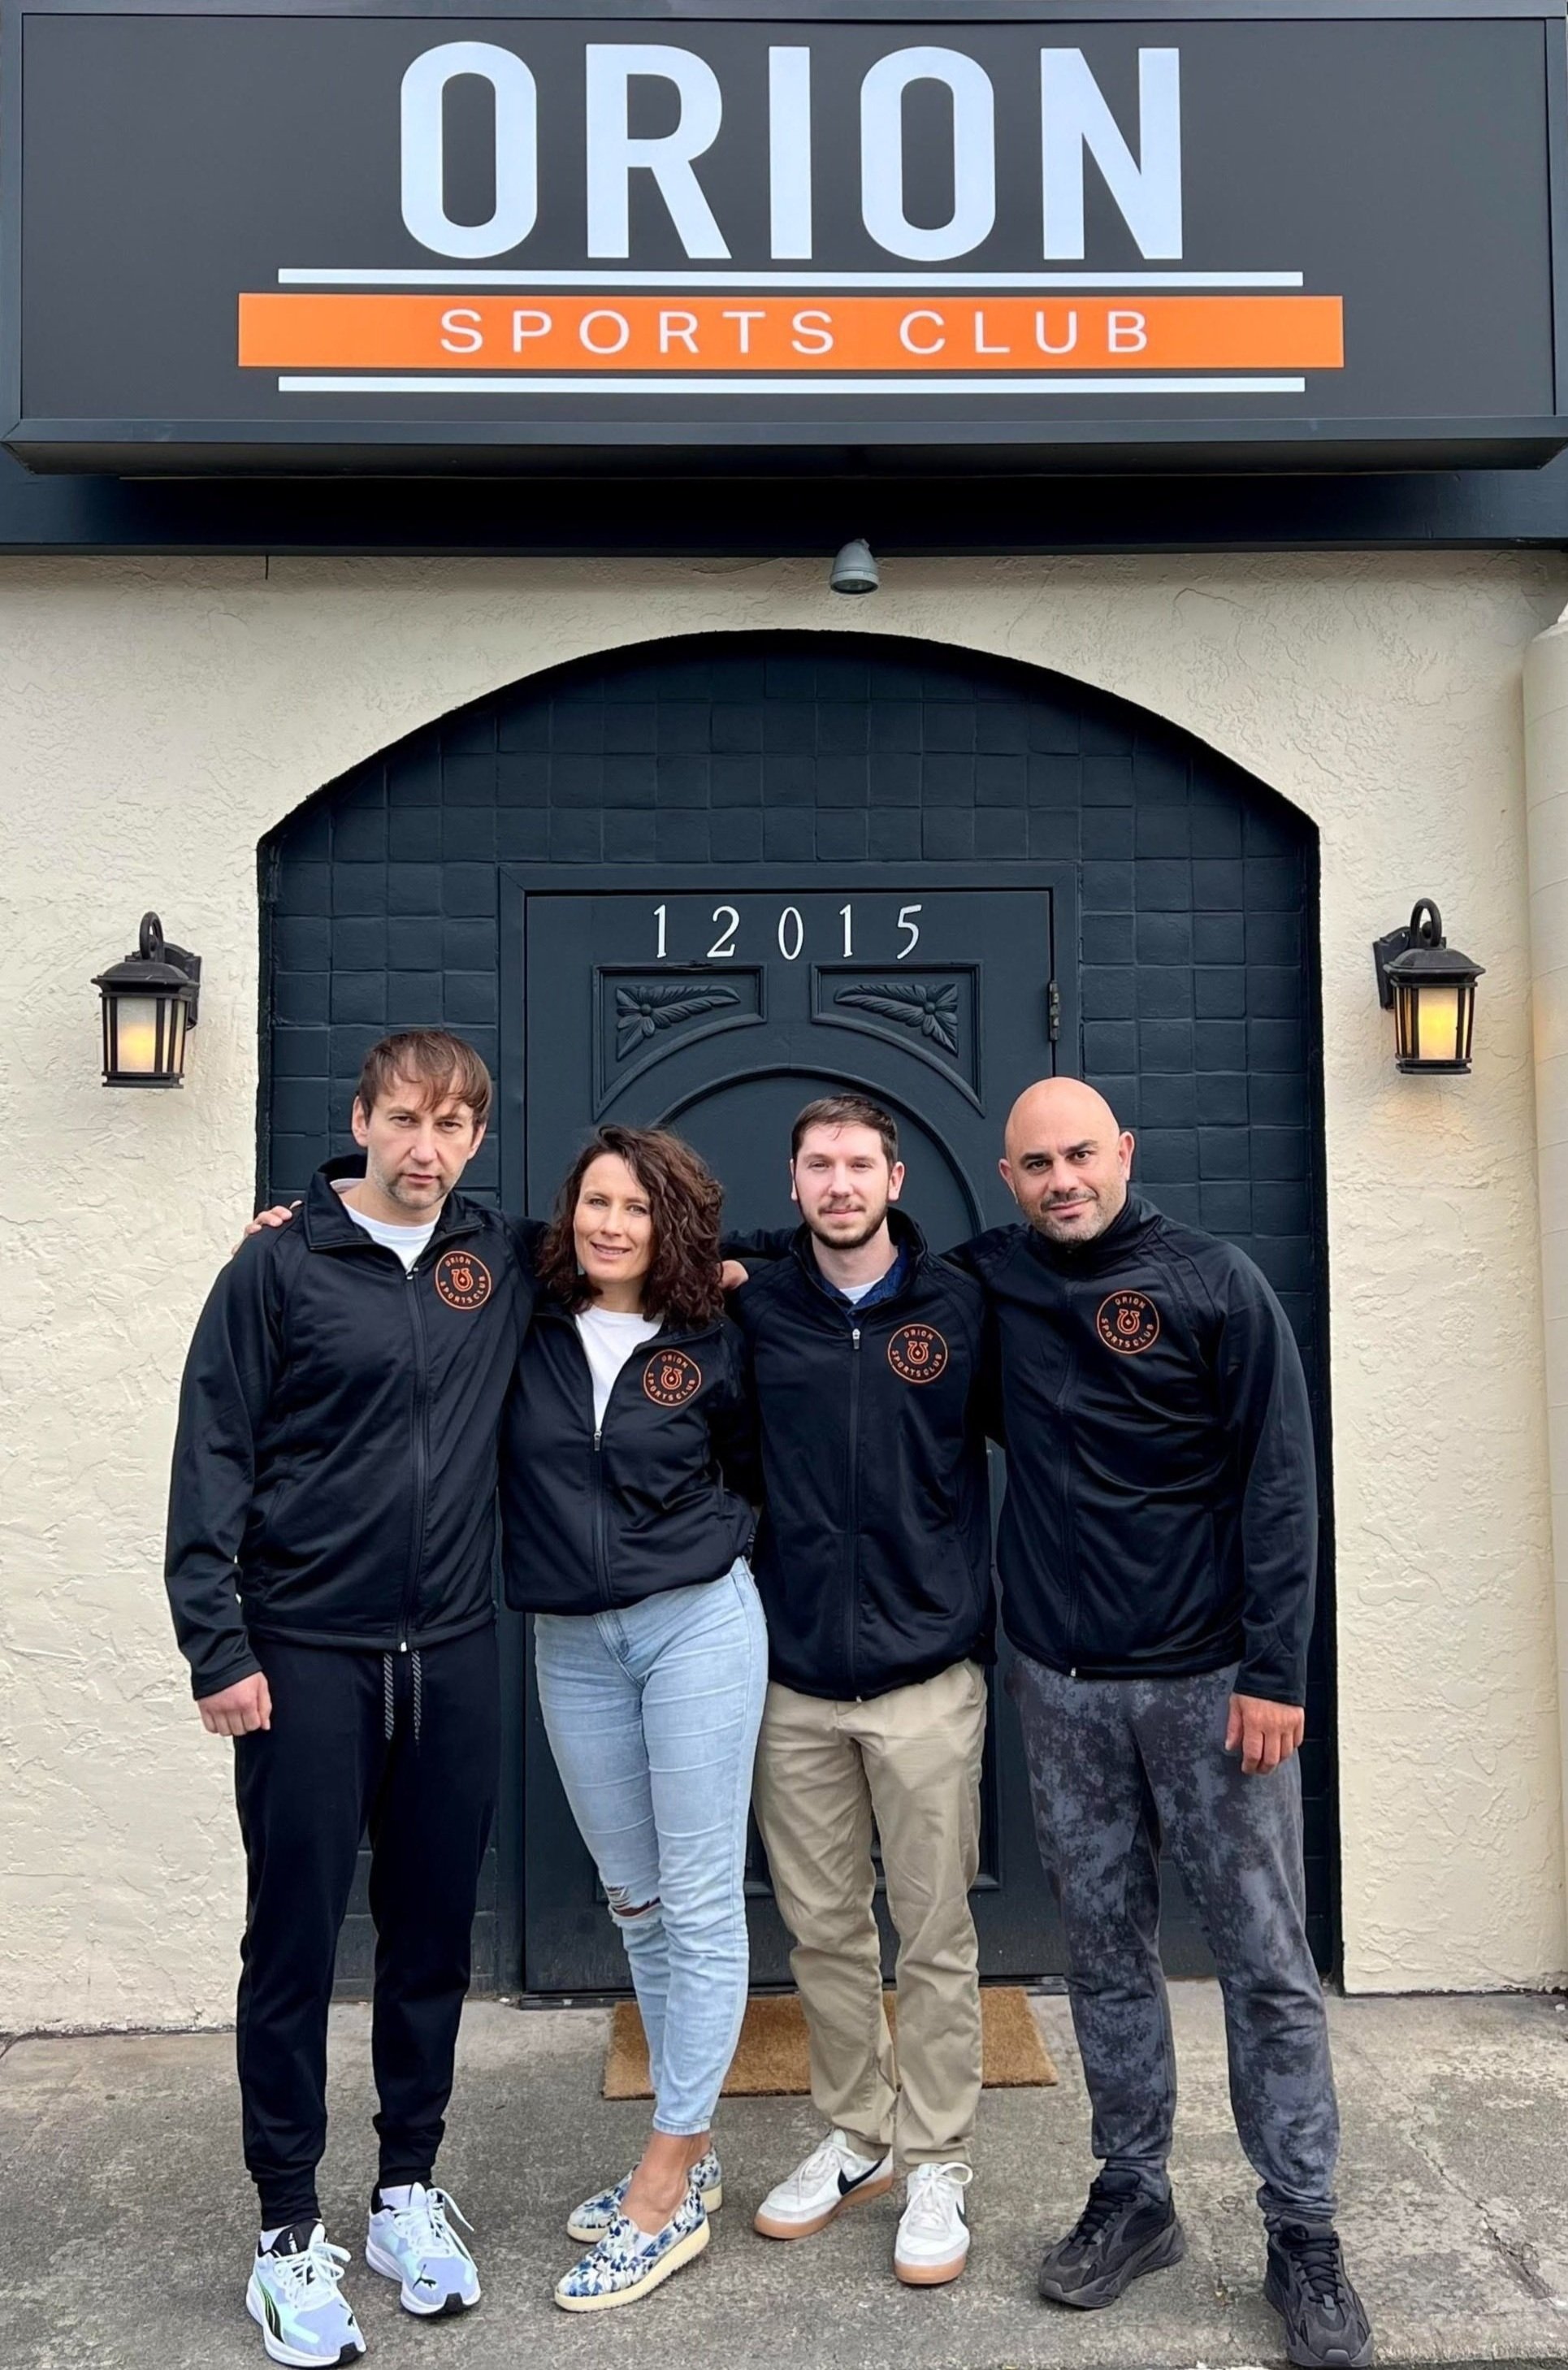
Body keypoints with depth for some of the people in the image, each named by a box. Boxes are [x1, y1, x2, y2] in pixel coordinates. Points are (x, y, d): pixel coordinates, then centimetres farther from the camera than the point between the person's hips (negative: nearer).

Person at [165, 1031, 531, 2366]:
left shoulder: (501, 1262, 4)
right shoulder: (279, 1270, -5)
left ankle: (410, 2191, 33)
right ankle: (289, 2230, 25)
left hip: (454, 1656, 3)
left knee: (434, 1934, 14)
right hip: (306, 1660, -3)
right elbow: (213, 1460, -6)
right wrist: (217, 1647, -10)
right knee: (294, 1944, 7)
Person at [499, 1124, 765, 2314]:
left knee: (699, 1903, 1)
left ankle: (667, 2189, 14)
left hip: (698, 1626, -3)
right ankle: (692, 2150, 30)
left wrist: (719, 1544, -2)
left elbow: (757, 1475, 13)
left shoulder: (714, 1345, -2)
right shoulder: (527, 1335, 1)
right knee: (634, 1902, 14)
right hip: (572, 1645, 3)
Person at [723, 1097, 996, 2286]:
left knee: (935, 1936, 7)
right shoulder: (753, 1300, 1)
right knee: (822, 1928, 15)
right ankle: (856, 2135, 34)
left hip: (926, 1674, -2)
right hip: (795, 1676, 2)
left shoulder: (959, 1307, -3)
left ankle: (938, 2163, 25)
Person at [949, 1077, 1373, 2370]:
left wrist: (1275, 1669, -12)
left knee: (1266, 1959, 5)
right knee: (1106, 1951, 13)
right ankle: (1133, 2199, 30)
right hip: (1061, 1684, 3)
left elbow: (1281, 1478, -8)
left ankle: (1305, 2239, 20)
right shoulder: (991, 1282, 3)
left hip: (1211, 1678, -3)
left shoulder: (1215, 1283, -7)